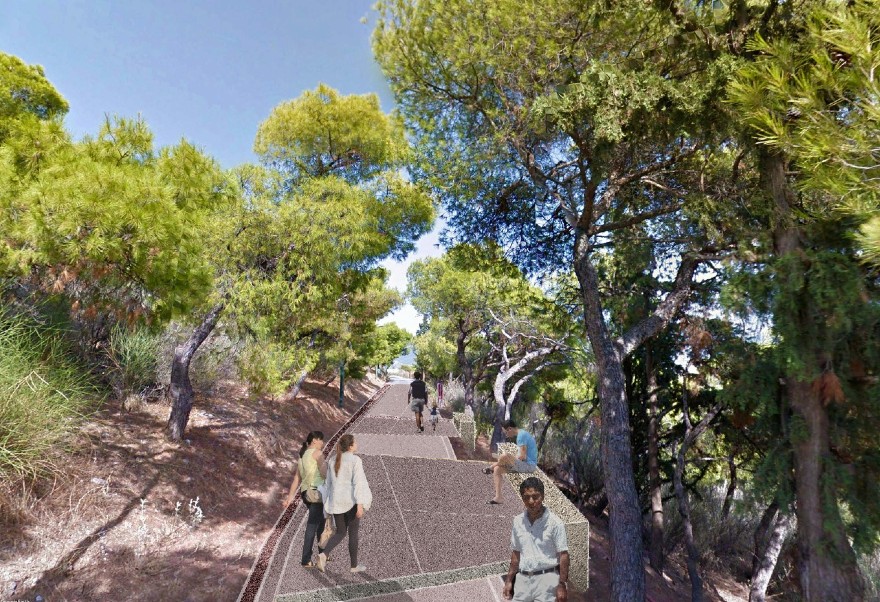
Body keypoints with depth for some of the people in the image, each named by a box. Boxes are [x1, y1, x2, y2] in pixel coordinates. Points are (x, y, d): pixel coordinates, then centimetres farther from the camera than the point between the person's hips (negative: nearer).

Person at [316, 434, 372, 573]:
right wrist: (360, 504, -20)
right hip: (351, 502, -6)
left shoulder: (333, 460, 6)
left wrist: (331, 500, 23)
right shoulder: (355, 460, -14)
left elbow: (329, 481, 12)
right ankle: (354, 565, 19)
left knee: (340, 533, 16)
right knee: (353, 533, 9)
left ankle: (324, 554, -6)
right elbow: (358, 482, -19)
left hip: (337, 502, 6)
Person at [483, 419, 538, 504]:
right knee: (497, 469, 3)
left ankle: (491, 468, 1)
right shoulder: (522, 434, 15)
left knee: (504, 456, -29)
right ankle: (498, 498, 0)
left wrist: (511, 459, -5)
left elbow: (522, 456, -21)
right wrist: (510, 460, 7)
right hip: (526, 464, 11)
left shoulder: (522, 435, -16)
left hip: (529, 465, -10)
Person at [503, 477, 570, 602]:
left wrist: (562, 585, -11)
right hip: (523, 579, 5)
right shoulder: (518, 522, 4)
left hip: (546, 579, -4)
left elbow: (563, 555, -9)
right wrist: (509, 580, 13)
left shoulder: (554, 522, -11)